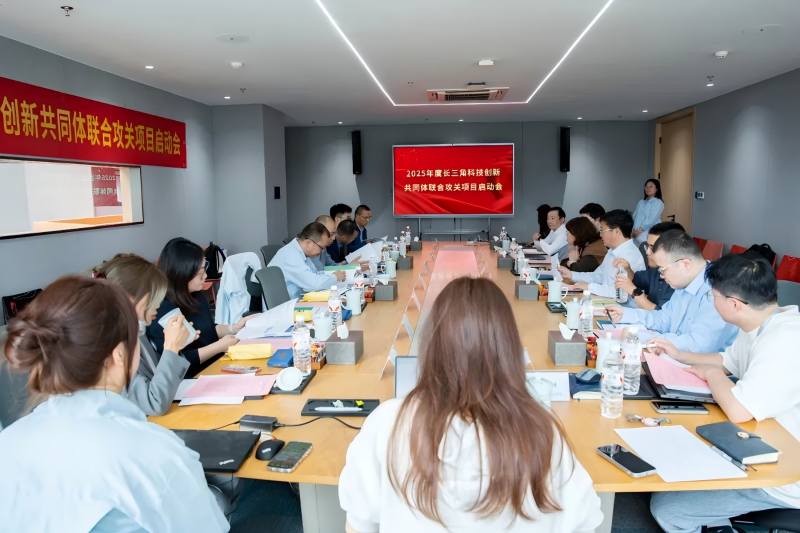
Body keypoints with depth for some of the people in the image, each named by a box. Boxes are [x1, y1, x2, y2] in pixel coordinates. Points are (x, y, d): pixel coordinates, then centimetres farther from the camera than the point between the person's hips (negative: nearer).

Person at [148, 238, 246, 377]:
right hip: (193, 378, -8)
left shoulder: (197, 296, 6)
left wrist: (233, 328, 6)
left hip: (216, 363, 8)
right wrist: (220, 346, -19)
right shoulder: (162, 311, -20)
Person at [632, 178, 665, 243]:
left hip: (650, 234, -4)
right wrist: (633, 230, -5)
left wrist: (640, 229, -15)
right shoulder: (641, 202, 19)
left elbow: (651, 219, -9)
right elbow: (634, 217, 11)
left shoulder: (658, 203, 1)